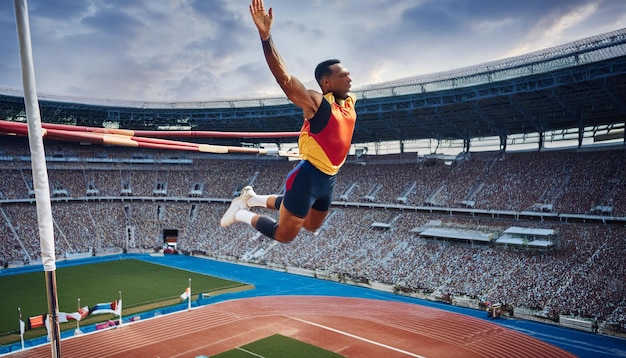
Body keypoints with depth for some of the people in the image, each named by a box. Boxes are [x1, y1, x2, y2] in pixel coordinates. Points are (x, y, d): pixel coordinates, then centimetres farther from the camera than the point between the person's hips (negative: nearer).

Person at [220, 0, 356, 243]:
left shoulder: (350, 101, 3)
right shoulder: (316, 102, -20)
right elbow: (284, 78, -35)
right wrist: (265, 36, -44)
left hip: (328, 180, 9)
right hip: (307, 177, -8)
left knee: (311, 226, 28)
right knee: (283, 235, 2)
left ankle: (256, 199, 38)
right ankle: (241, 213, 25)